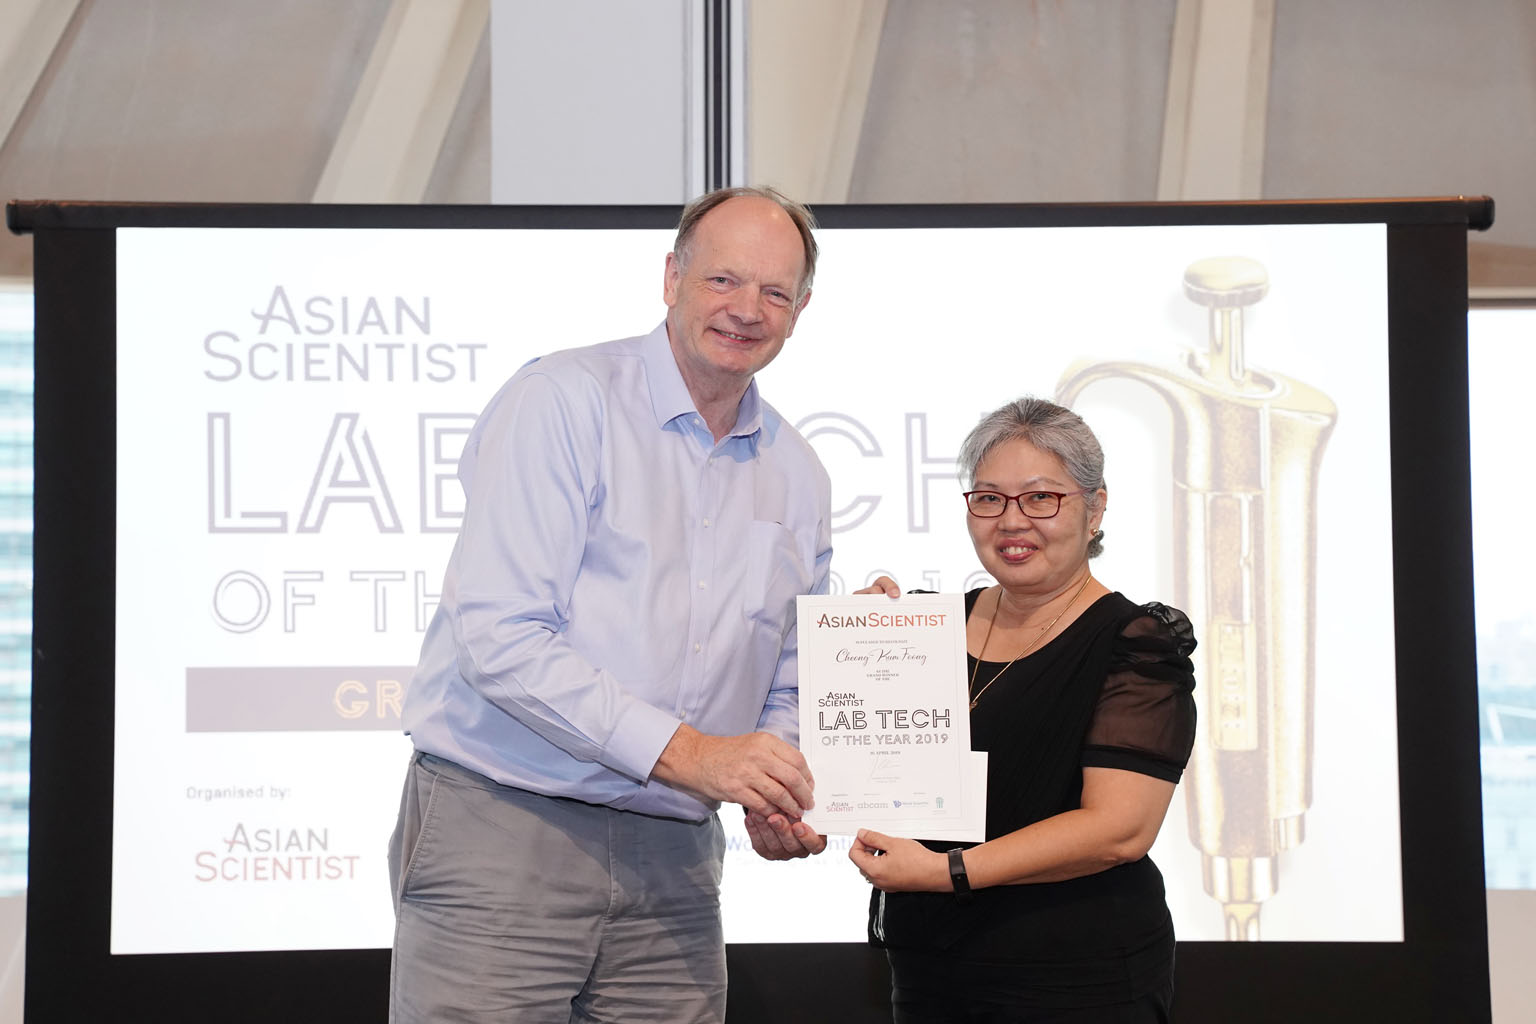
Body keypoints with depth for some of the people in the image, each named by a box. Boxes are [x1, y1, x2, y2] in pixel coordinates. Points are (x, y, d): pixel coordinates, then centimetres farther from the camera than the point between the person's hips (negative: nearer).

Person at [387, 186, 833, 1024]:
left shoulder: (797, 477, 13)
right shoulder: (561, 400, -7)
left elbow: (786, 688, 21)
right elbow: (501, 637, -17)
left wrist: (777, 803, 0)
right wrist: (684, 752, -20)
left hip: (671, 854, 6)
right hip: (502, 829, -5)